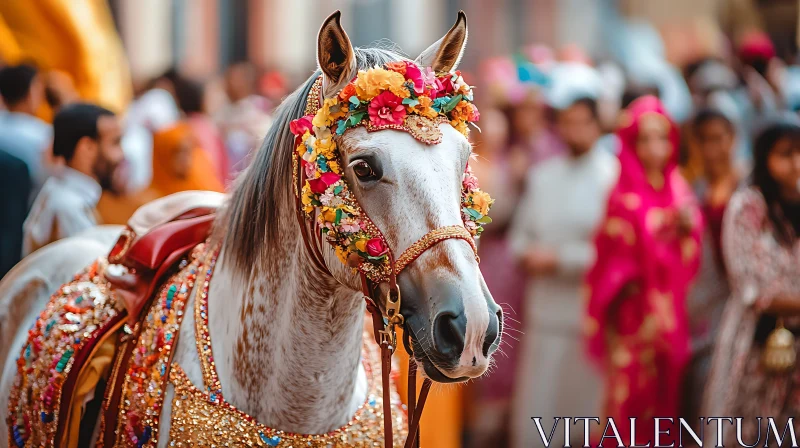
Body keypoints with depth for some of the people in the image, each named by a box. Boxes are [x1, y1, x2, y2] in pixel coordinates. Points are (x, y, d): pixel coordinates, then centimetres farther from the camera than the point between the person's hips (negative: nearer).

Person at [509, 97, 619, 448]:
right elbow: (520, 234, 16)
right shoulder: (541, 175, 14)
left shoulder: (613, 176, -5)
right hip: (545, 310, 5)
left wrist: (558, 259, -11)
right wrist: (527, 254, -7)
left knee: (589, 415, 2)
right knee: (534, 415, 4)